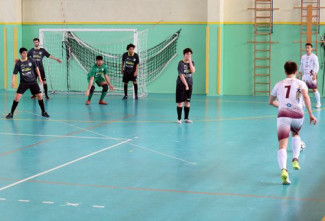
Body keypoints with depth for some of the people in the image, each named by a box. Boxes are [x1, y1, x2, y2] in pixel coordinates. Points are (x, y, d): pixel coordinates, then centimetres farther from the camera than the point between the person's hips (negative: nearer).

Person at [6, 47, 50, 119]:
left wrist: (40, 78, 12)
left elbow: (36, 68, 11)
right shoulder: (18, 63, -9)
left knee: (39, 96, -2)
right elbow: (14, 74, -10)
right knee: (17, 97, -13)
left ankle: (43, 112, 15)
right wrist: (12, 81, -28)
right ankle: (11, 113, -1)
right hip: (23, 83, -2)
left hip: (33, 82, 2)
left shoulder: (31, 60, -3)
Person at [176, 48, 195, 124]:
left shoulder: (191, 62, 6)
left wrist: (190, 61, -13)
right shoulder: (181, 63, -10)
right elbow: (181, 75, -13)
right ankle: (179, 118, 4)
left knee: (187, 102, 7)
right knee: (180, 102, -2)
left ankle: (186, 118, 14)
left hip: (189, 84, 5)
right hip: (181, 84, -5)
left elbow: (193, 71, -11)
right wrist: (186, 84, -14)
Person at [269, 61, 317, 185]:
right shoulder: (301, 83, 13)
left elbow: (270, 102, 31)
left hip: (283, 115, -1)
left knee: (282, 146, -13)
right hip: (298, 115, 1)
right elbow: (305, 96, -8)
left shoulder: (279, 84, 20)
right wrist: (311, 114, -9)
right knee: (295, 134, 35)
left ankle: (283, 170, -37)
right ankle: (295, 160, 22)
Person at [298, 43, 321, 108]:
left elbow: (317, 66, -12)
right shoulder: (303, 57, 10)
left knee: (315, 89, -4)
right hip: (305, 75, 6)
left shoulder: (314, 57, -8)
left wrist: (315, 74, -21)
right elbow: (301, 66, 20)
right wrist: (299, 73, 17)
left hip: (311, 75, -6)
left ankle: (318, 103, 4)